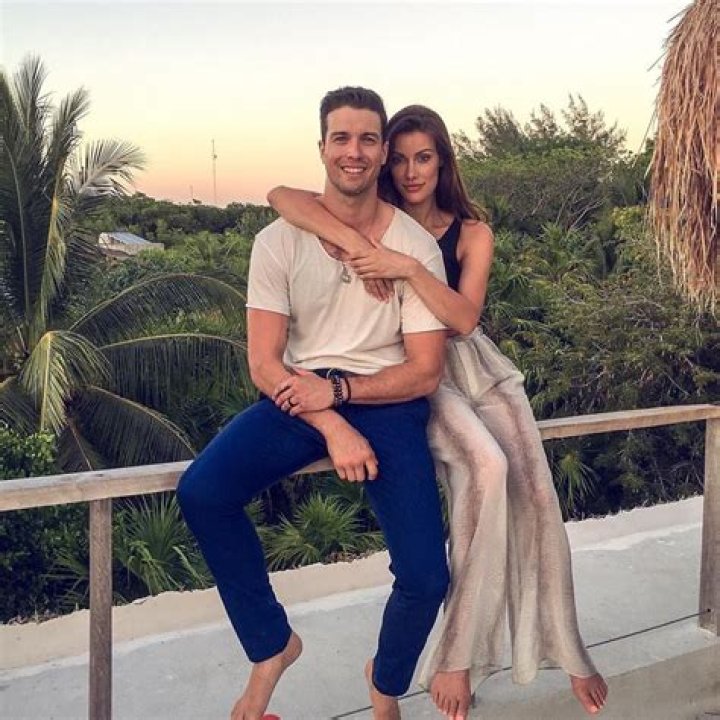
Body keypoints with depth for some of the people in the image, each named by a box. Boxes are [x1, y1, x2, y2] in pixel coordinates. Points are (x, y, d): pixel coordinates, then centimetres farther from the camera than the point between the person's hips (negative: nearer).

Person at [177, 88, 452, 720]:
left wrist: (337, 390, -18)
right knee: (201, 492, -25)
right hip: (299, 396, 1)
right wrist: (334, 428, -20)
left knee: (426, 578, -15)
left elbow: (425, 372, -5)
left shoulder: (416, 247, -4)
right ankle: (272, 645, 0)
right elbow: (263, 363, -6)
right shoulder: (280, 241, -2)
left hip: (387, 402, -1)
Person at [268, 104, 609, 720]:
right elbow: (281, 196, -14)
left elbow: (463, 317, -11)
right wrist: (354, 242, -26)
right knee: (485, 466, -30)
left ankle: (565, 648, 7)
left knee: (535, 491, -14)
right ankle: (458, 653, -18)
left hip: (477, 365, 3)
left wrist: (408, 267, -25)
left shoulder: (472, 232, 5)